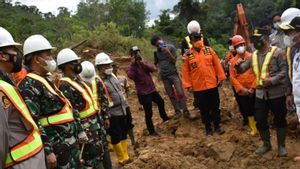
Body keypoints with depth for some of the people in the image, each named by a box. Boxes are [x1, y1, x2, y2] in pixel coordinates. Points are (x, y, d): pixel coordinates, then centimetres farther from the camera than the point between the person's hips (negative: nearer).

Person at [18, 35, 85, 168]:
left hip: (70, 142, 9)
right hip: (58, 148, -9)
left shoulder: (46, 80, 14)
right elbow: (32, 123, -23)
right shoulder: (29, 85, -17)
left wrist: (78, 131, 21)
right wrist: (47, 151, -24)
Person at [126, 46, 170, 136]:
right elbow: (131, 76, -31)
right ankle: (151, 131, 12)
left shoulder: (144, 62, 6)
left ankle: (165, 118, 53)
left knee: (161, 102, 26)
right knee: (149, 113, -3)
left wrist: (143, 63, -23)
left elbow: (153, 69, -11)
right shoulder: (130, 67, -10)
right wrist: (133, 64, -26)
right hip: (143, 93, -7)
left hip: (152, 89, 7)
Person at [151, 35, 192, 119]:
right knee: (171, 95, 5)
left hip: (173, 74, -3)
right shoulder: (156, 52, 6)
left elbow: (174, 61, -5)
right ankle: (177, 111, 13)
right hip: (164, 76, 3)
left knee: (180, 93, -10)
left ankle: (185, 111, -5)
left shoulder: (171, 47, -3)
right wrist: (160, 71, 4)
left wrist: (168, 52, -16)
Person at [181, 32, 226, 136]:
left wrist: (220, 77, 0)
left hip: (212, 84, 2)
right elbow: (185, 71, -4)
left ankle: (217, 125, 30)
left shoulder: (209, 50, 1)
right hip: (198, 87, -2)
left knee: (215, 106, 13)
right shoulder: (187, 55, -6)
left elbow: (217, 64, 3)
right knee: (204, 109, 10)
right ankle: (208, 127, 25)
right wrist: (188, 85, -7)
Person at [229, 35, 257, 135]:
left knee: (255, 109, 7)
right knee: (247, 110, 10)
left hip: (252, 90, -1)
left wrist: (253, 87, -12)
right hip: (240, 91, 2)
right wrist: (241, 89, -13)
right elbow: (232, 77, -4)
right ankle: (253, 128, 27)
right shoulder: (232, 61, 0)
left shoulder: (251, 57, -5)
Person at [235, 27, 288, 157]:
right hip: (260, 93, 5)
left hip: (276, 92, -5)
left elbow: (284, 71, -12)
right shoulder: (253, 55, 9)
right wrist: (238, 65, -10)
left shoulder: (277, 52, -8)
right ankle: (266, 144, 30)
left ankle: (281, 145, 26)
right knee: (260, 121, 10)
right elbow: (242, 70, 12)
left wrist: (272, 80, -25)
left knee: (279, 120, 8)